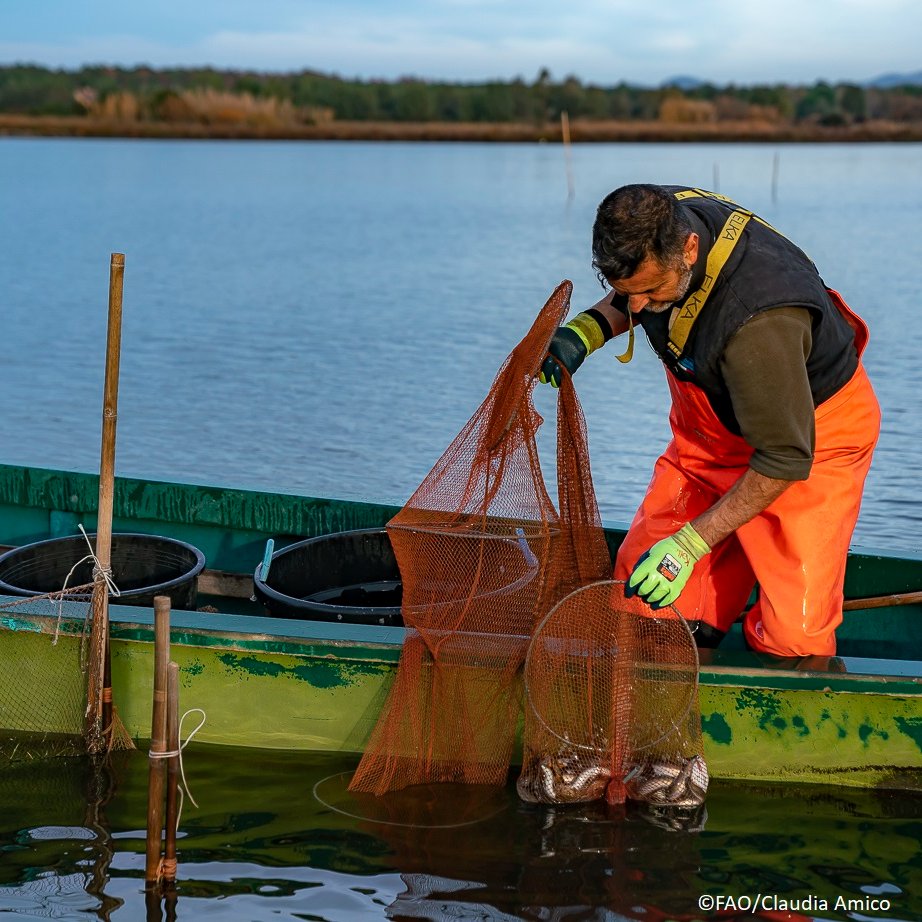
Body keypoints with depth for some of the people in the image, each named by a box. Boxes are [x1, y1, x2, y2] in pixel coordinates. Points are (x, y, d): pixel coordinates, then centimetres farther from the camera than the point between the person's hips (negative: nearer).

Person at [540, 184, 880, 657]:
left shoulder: (759, 317, -40)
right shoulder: (650, 221, -19)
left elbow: (785, 458, -29)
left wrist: (691, 543, -26)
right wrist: (585, 330, -13)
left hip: (812, 434, -6)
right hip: (710, 427, 7)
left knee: (791, 637, -14)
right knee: (638, 587, -1)